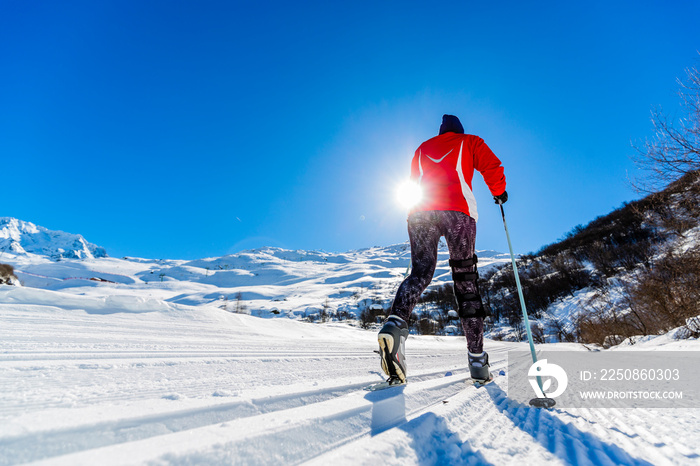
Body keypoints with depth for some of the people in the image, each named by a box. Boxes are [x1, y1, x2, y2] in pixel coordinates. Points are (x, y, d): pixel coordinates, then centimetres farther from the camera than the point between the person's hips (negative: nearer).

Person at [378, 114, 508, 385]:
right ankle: (477, 360, 5)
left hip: (419, 212, 3)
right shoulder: (469, 142, 24)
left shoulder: (422, 148, 32)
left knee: (420, 273, -1)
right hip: (458, 211, -2)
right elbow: (493, 169, 10)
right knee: (466, 281, 3)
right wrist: (499, 193, 27)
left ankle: (396, 323, -32)